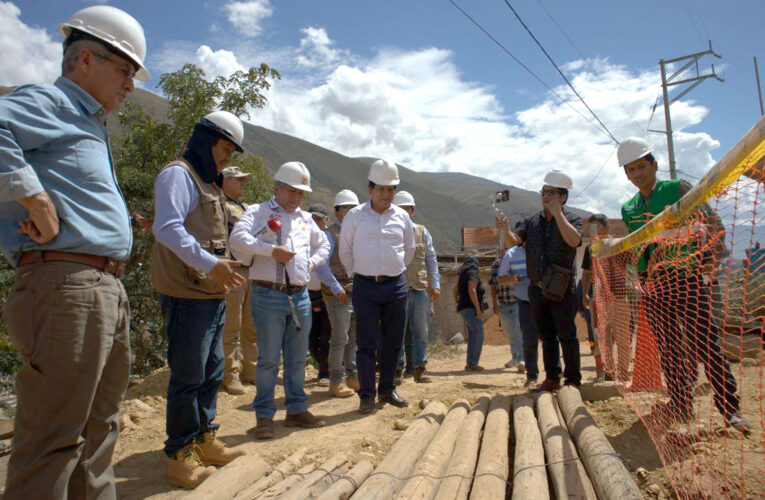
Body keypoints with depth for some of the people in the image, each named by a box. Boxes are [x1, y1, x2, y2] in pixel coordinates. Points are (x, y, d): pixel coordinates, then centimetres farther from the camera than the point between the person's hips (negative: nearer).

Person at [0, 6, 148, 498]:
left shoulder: (90, 125, 25)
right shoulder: (47, 103, -4)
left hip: (107, 289, 10)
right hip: (66, 285, -10)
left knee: (100, 428, 18)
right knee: (54, 438, -2)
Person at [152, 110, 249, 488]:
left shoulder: (208, 183, 22)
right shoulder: (178, 174, -8)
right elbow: (167, 228, -22)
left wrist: (222, 271, 17)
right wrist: (209, 263, -28)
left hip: (212, 294, 10)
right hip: (187, 294, -10)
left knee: (212, 371, 16)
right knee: (188, 376, -3)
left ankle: (205, 441, 30)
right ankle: (180, 456, 10)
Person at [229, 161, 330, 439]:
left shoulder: (305, 218, 18)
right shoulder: (258, 212, 0)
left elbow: (323, 244, 30)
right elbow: (237, 238, -17)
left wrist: (312, 262, 13)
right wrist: (271, 250, -19)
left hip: (300, 296, 6)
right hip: (269, 296, -6)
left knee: (297, 358, 13)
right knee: (268, 359, -1)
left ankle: (296, 409, 26)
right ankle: (264, 416, 13)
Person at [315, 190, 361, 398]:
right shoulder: (329, 234, -5)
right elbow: (321, 266, -11)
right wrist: (336, 288, -15)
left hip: (358, 293, 7)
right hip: (339, 295, -6)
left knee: (355, 338, 12)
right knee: (340, 338, -3)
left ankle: (353, 377, 23)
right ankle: (336, 382, 7)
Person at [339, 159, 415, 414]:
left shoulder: (402, 216, 7)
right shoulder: (355, 215, 0)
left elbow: (409, 248, 21)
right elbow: (345, 251, 8)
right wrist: (357, 272, 9)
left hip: (396, 286, 3)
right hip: (365, 286, -3)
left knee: (393, 341, 9)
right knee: (366, 343, 0)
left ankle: (387, 390, 25)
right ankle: (367, 395, 10)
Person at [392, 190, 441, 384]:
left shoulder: (422, 232, 12)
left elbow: (431, 259, 13)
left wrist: (435, 285, 7)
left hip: (420, 289, 3)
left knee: (421, 331, 8)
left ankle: (419, 368, 19)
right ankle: (398, 370, 14)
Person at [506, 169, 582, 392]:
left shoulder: (571, 219, -3)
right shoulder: (533, 221, 10)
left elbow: (574, 240, -23)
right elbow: (515, 240, -2)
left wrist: (557, 213, -19)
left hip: (562, 290, -4)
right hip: (537, 289, 5)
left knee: (567, 336, 1)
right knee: (546, 336, 12)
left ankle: (573, 380, 13)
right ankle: (552, 379, 22)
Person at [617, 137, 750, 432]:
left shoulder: (678, 189, 3)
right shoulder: (628, 208, 15)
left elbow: (711, 222, -3)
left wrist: (713, 258, -14)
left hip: (686, 278, -4)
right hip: (653, 286, 4)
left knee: (706, 343, -4)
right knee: (668, 348, 9)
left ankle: (729, 408, 7)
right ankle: (681, 404, 20)